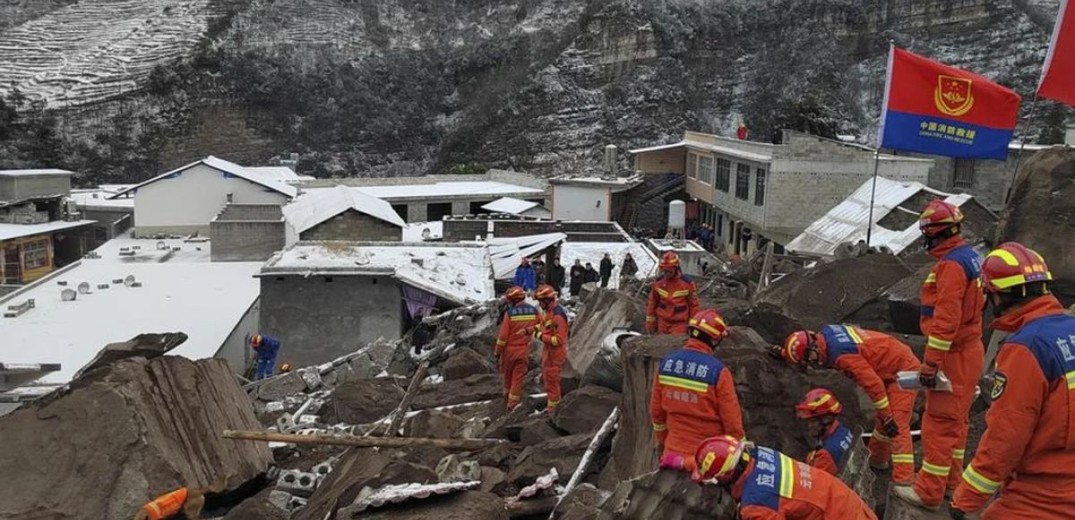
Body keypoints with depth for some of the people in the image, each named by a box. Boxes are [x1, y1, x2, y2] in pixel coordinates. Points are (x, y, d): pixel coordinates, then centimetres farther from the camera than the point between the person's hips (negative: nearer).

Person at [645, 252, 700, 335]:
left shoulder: (687, 283, -9)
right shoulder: (658, 282, -1)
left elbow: (694, 304, -1)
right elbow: (652, 302, 10)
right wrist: (650, 322, 11)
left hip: (679, 324, -3)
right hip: (662, 322, 3)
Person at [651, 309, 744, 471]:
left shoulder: (666, 363, -6)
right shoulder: (718, 371, -21)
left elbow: (656, 410, 4)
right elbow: (731, 419, -15)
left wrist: (662, 440, 19)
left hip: (673, 451, 4)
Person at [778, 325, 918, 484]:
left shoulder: (842, 355, -33)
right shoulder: (825, 333, -8)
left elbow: (873, 384, -30)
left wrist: (887, 417, -21)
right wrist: (783, 351, 13)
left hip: (902, 371, -10)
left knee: (897, 425, -15)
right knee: (881, 419, 21)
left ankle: (904, 481, -17)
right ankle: (877, 459, 38)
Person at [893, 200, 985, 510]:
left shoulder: (952, 264, -21)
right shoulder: (969, 257, 12)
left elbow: (946, 319, -26)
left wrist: (931, 362, -23)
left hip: (953, 356, -10)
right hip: (968, 349, 10)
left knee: (940, 423, -5)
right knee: (955, 420, 18)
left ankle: (929, 492, 1)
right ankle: (951, 481, 29)